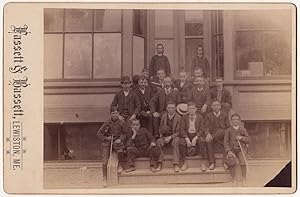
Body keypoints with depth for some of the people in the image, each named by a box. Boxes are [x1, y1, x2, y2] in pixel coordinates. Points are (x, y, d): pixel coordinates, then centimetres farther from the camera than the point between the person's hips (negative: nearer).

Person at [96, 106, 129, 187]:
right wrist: (106, 138, -12)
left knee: (120, 151, -32)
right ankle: (105, 178, 5)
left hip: (117, 141, 0)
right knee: (105, 161, -8)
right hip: (107, 142, 0)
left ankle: (120, 166, -1)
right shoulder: (107, 123, -4)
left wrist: (120, 139, -6)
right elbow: (99, 133, 0)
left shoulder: (121, 122, -3)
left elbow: (125, 133, 10)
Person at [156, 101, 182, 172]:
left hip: (174, 136, -3)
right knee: (158, 141, -30)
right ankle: (159, 163, -31)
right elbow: (160, 128, 15)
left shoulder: (178, 117, -5)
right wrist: (161, 135, -5)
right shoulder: (163, 116, 7)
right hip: (165, 136, 3)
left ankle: (176, 164, -38)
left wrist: (170, 137, -21)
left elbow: (178, 132, -8)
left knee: (175, 141, -37)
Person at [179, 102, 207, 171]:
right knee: (181, 142, -32)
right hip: (187, 135, 0)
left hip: (197, 135, 0)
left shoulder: (200, 117, 4)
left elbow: (201, 130, -2)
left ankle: (203, 163, -26)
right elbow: (182, 129, -2)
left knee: (202, 141, -34)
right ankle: (184, 163, -17)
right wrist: (187, 139, -19)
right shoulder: (184, 117, 4)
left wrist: (195, 138, -19)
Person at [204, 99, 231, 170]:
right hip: (212, 134, 0)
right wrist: (208, 134, -20)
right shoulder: (209, 116, 12)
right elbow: (206, 127, 2)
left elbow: (228, 127, 8)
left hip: (223, 135, 0)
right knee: (208, 142, -32)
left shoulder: (224, 115, 14)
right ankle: (212, 162, -28)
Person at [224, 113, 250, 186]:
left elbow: (248, 140, 8)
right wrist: (228, 151, -15)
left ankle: (243, 178, -7)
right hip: (232, 149, -1)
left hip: (240, 149, 1)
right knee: (232, 162, -27)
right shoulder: (228, 130, 6)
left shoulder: (243, 129, 11)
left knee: (243, 161, -25)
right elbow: (226, 142, -1)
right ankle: (234, 178, -8)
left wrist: (241, 138, -11)